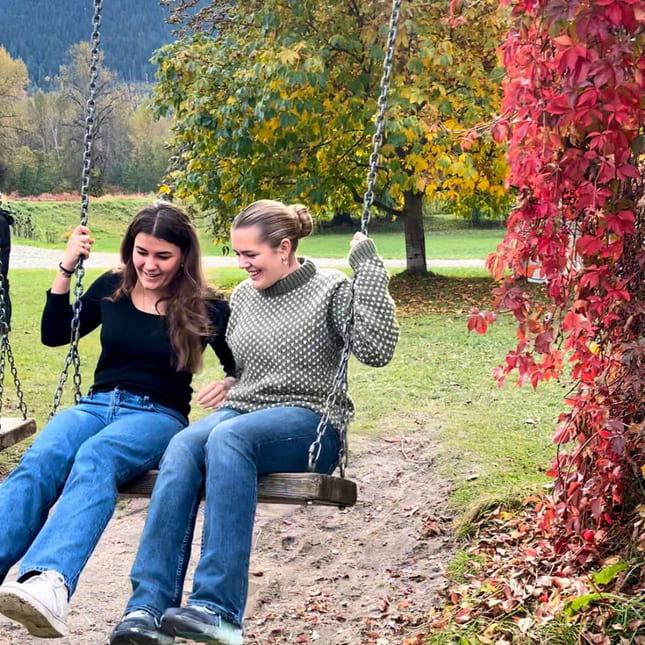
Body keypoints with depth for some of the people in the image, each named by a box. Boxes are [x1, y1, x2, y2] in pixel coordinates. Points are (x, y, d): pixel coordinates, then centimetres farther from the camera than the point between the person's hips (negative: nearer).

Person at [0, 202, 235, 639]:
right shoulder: (112, 288, 12)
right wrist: (67, 267, 12)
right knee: (38, 462, -32)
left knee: (95, 458, -39)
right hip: (96, 406, 4)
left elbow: (242, 368, 12)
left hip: (157, 417, -3)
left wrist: (230, 385, -11)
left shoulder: (205, 309, 4)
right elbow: (54, 333, 22)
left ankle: (49, 585, -64)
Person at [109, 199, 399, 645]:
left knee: (228, 437, -37)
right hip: (239, 413, 5)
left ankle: (219, 609, -43)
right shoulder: (243, 295, 17)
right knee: (183, 446, -30)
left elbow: (376, 350, -16)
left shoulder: (330, 290, 1)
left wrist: (370, 269, -14)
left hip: (307, 424, -5)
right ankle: (150, 609, -39)